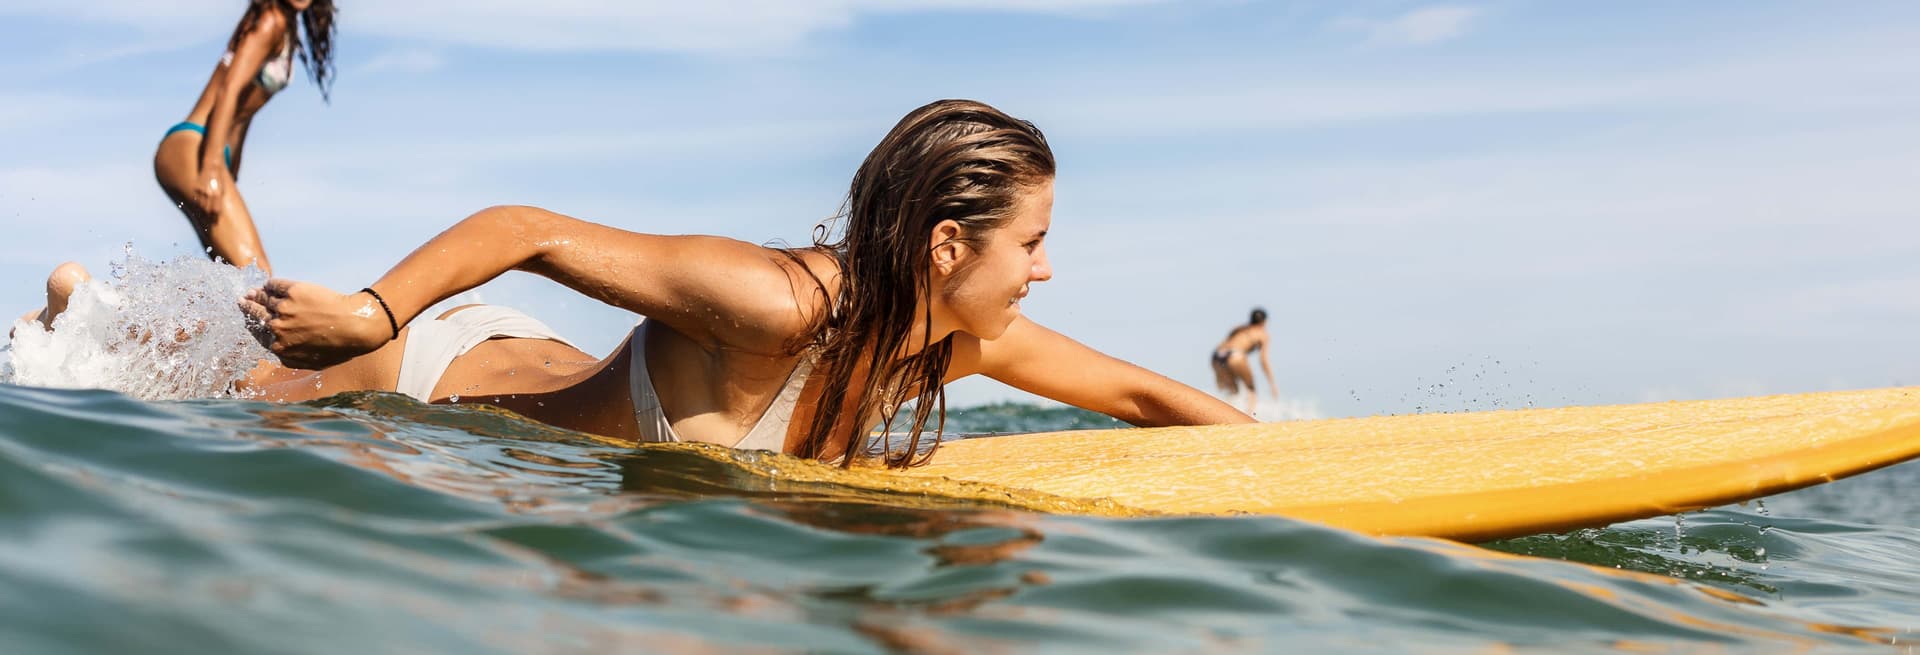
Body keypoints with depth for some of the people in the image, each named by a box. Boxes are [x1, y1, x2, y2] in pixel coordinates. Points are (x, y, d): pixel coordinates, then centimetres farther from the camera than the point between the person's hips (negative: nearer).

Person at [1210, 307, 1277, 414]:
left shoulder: (1238, 328, 33)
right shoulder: (1262, 333, 18)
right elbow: (1264, 361, 11)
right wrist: (1272, 384, 14)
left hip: (1217, 355, 5)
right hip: (1234, 355, -5)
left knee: (1232, 391, 18)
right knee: (1251, 390, 10)